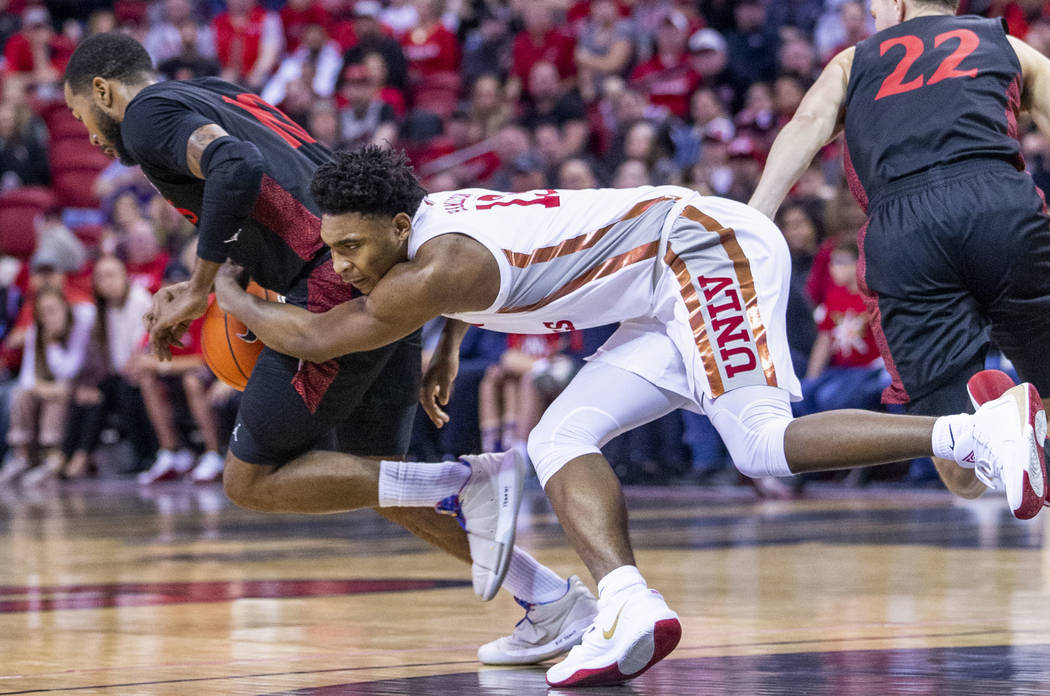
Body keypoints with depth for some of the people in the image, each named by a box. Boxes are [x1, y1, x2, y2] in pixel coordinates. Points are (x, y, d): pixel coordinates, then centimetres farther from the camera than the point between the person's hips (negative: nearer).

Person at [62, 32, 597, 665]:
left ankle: (469, 484, -9)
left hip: (335, 291, -9)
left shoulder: (148, 113, 1)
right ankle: (553, 603, 10)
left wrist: (198, 291, -10)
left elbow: (236, 168, -19)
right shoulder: (222, 97, 29)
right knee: (374, 479, 19)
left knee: (251, 481, 2)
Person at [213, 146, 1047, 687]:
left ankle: (978, 432, -25)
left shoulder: (438, 270, -19)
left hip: (711, 244, -10)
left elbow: (308, 337, -10)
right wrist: (447, 350, 31)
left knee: (764, 445, -24)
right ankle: (629, 607, -17)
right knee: (559, 438, 0)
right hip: (674, 298, 10)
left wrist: (229, 293, 6)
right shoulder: (434, 216, 11)